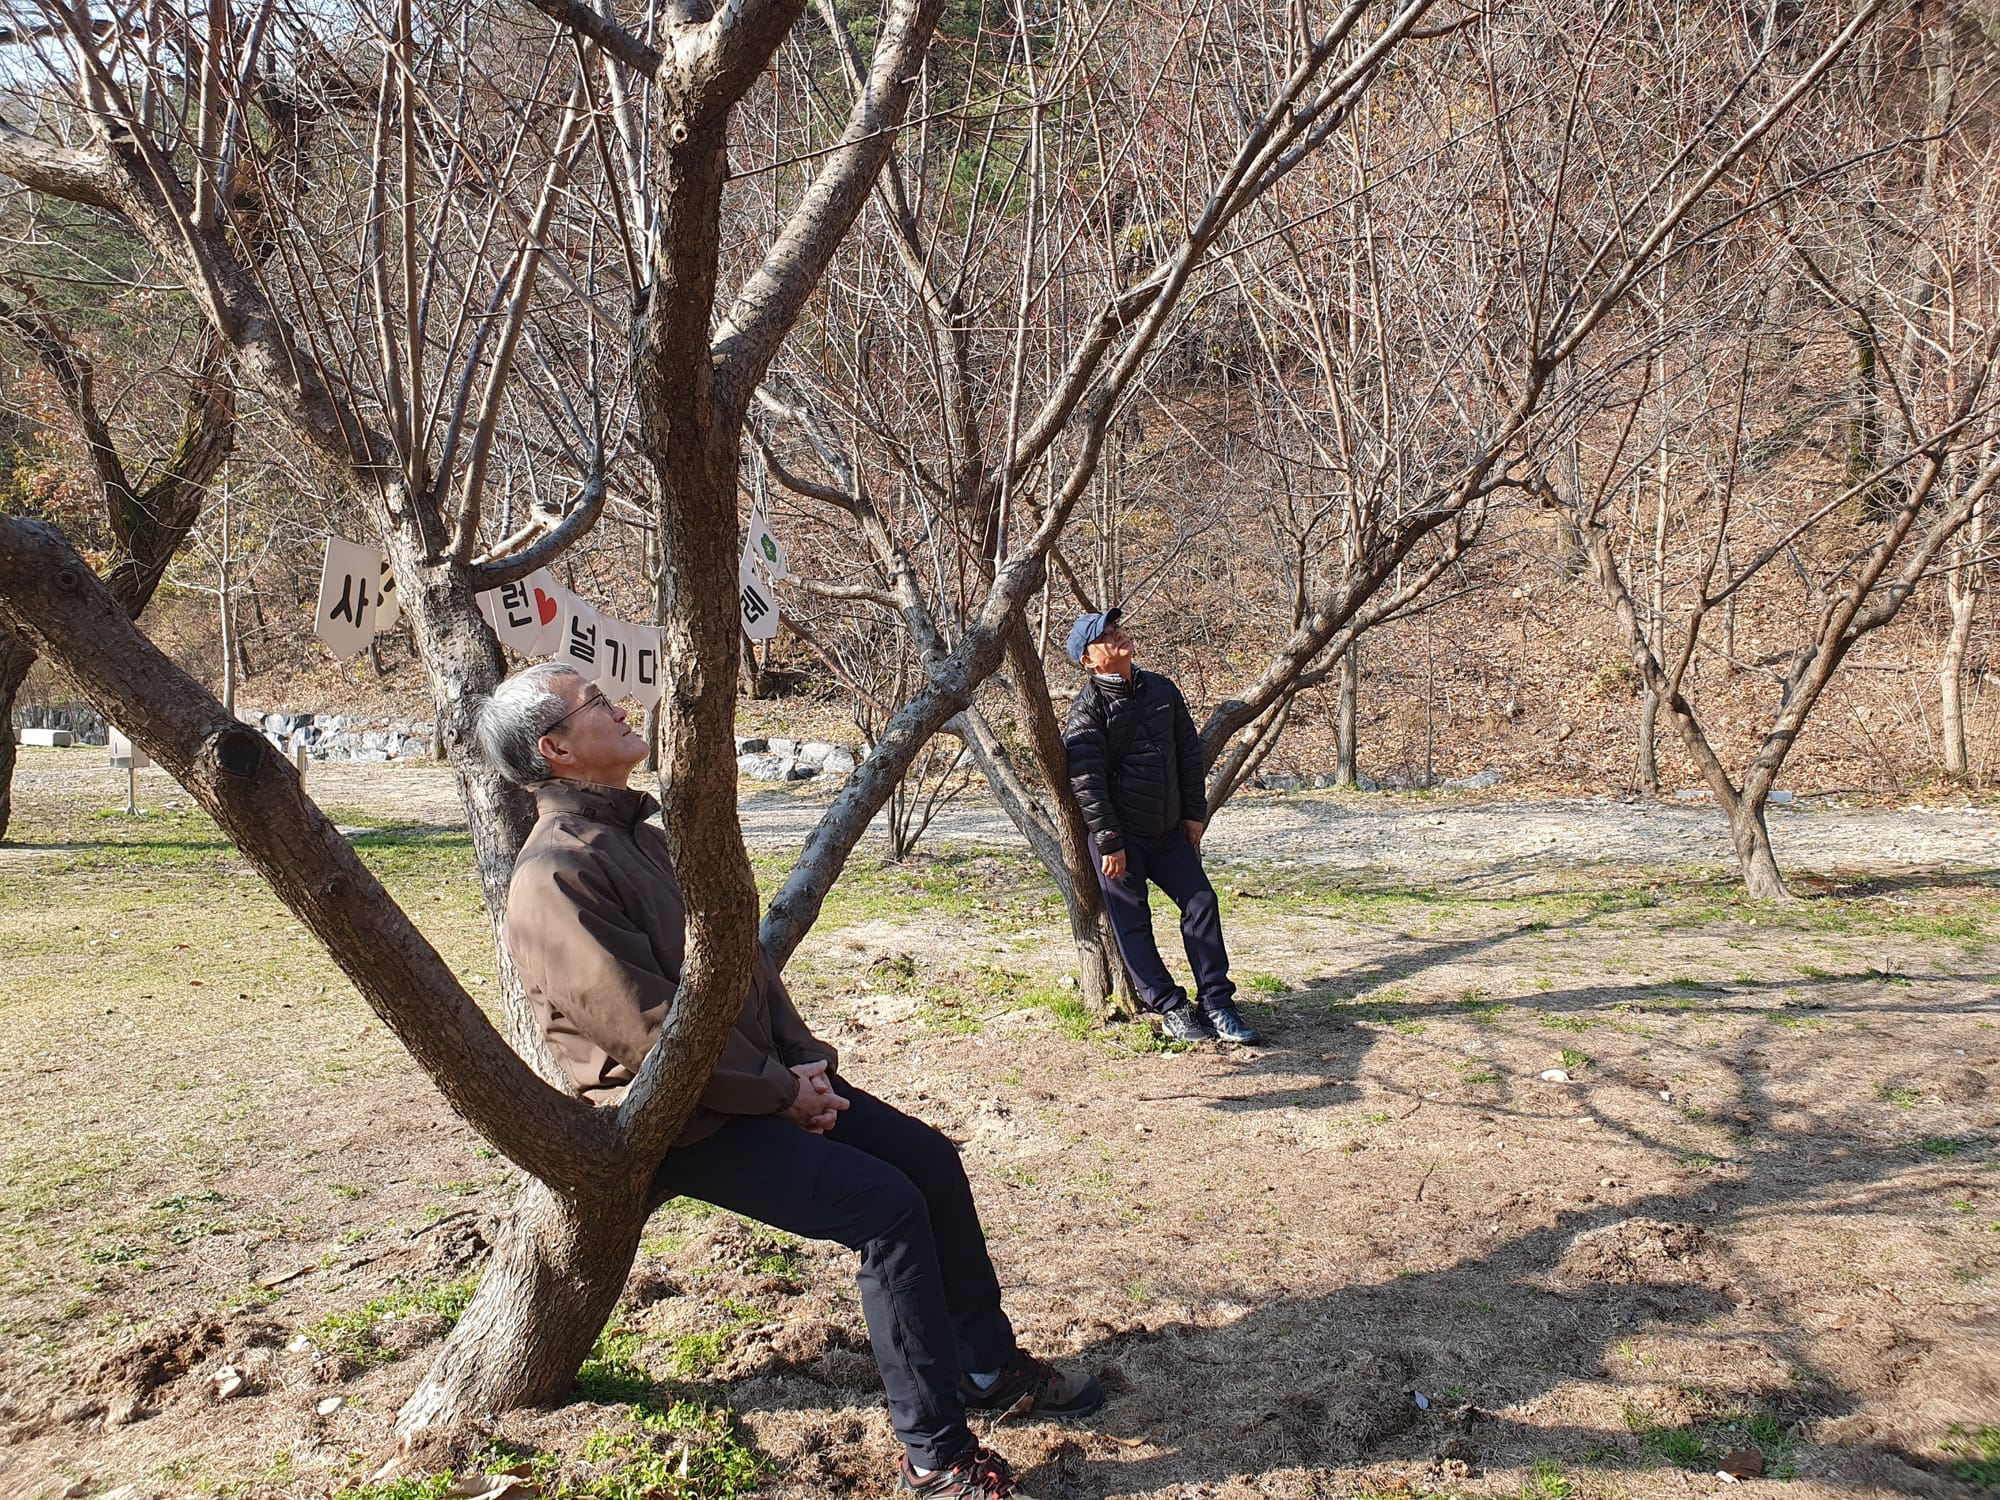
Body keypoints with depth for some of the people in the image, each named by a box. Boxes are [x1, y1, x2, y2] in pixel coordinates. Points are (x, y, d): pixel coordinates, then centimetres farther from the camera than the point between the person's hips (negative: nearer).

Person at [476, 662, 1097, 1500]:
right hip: (687, 1123, -9)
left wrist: (803, 1060, -1)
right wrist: (782, 1093, -15)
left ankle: (990, 1366, 19)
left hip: (761, 1080, 9)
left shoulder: (640, 835, 13)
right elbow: (649, 1029, -23)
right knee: (888, 1206, -19)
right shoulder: (557, 876, -18)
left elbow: (740, 953, 13)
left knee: (929, 1158, 4)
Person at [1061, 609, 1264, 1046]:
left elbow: (1189, 751, 12)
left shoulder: (1161, 689, 6)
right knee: (1132, 923, -2)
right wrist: (1108, 842, -18)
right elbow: (1086, 779, -16)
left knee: (1201, 902, 1)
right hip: (1120, 835, -5)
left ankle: (1216, 1004, 7)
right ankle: (1170, 1009, 9)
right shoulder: (1088, 707, -12)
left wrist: (1195, 812, 7)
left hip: (1170, 830, 5)